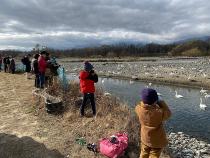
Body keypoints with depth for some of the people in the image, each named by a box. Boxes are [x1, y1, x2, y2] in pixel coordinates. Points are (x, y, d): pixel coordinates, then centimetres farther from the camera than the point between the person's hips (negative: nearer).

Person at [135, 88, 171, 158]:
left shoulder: (139, 109, -22)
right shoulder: (159, 112, -33)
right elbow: (168, 113, -11)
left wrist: (146, 101, -2)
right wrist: (161, 103, -8)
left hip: (145, 139, 4)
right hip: (157, 141, -3)